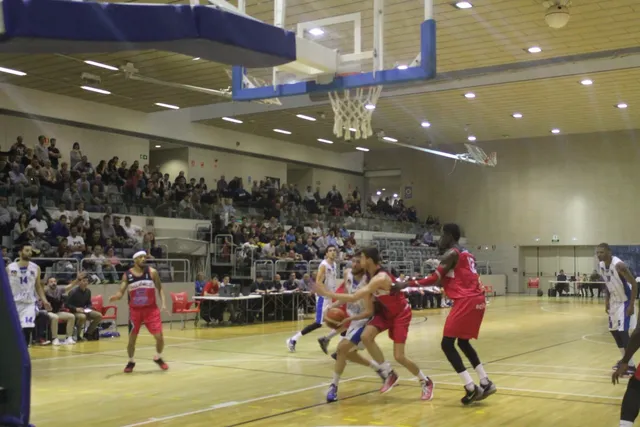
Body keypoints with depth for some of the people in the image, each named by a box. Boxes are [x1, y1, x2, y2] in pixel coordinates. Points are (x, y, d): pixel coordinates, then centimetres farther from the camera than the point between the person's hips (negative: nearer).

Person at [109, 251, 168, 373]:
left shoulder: (152, 272, -4)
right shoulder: (127, 275, -4)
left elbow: (160, 288, 3)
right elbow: (121, 292, -5)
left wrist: (163, 303, -9)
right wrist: (116, 297, -28)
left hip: (151, 309, 0)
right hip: (135, 310, 0)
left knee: (159, 336, -5)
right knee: (132, 338, 4)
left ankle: (158, 358, 21)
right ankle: (131, 362, 27)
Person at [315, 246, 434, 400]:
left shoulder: (380, 279, -34)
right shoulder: (371, 274, -6)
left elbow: (354, 297, -40)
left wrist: (328, 294, -36)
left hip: (401, 313, -8)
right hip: (386, 311, 8)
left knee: (399, 356, -9)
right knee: (366, 336, -15)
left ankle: (426, 382, 15)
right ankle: (390, 374, 0)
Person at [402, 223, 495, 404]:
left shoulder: (451, 254, -7)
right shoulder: (466, 254, 21)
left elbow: (434, 279, -11)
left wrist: (406, 285, -7)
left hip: (466, 301, -9)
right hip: (477, 300, 9)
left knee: (447, 344, -5)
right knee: (463, 342, 22)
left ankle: (471, 388, -9)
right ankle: (486, 383, 20)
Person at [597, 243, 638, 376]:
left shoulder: (619, 265, -26)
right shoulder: (601, 266, -1)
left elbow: (634, 284, -24)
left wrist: (631, 305, -25)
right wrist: (607, 301, 9)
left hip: (625, 302, -9)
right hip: (614, 302, 9)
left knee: (623, 331, -13)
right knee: (614, 331, 14)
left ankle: (630, 366, -7)